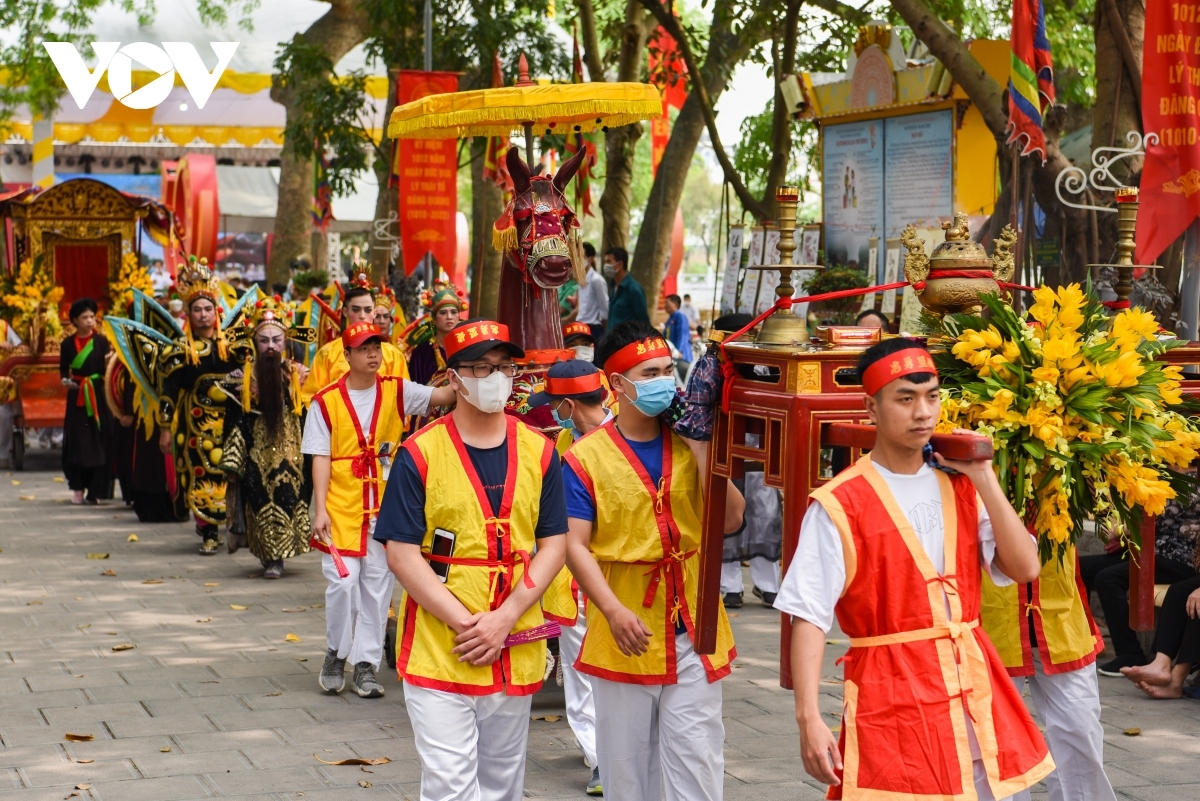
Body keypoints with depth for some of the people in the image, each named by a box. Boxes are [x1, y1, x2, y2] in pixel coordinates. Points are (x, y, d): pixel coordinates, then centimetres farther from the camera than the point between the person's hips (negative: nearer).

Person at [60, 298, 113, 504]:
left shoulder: (101, 341, 1)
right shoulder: (68, 344, 4)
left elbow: (106, 370, -4)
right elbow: (63, 370, 9)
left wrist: (108, 362, -25)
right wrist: (65, 381, -11)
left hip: (98, 395, -1)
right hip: (77, 397, 1)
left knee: (99, 440, -4)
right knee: (77, 440, 0)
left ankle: (95, 491, 0)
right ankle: (78, 488, 8)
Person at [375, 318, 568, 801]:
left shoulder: (539, 452, 4)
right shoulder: (420, 453, -6)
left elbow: (552, 545, 3)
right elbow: (402, 553, -8)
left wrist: (504, 619, -10)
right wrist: (464, 622, -15)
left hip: (516, 650, 4)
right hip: (437, 649, -3)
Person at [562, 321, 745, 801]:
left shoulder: (688, 445, 6)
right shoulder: (586, 458, -5)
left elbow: (731, 520, -1)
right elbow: (575, 545, -10)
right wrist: (613, 610, -22)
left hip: (691, 630, 2)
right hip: (626, 635, -2)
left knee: (697, 762, 2)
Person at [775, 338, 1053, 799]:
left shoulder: (959, 488, 7)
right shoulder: (840, 505, -10)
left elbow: (1024, 568, -2)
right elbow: (809, 615, -14)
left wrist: (983, 478, -7)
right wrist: (809, 718, -22)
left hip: (973, 688, 5)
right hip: (891, 697, -5)